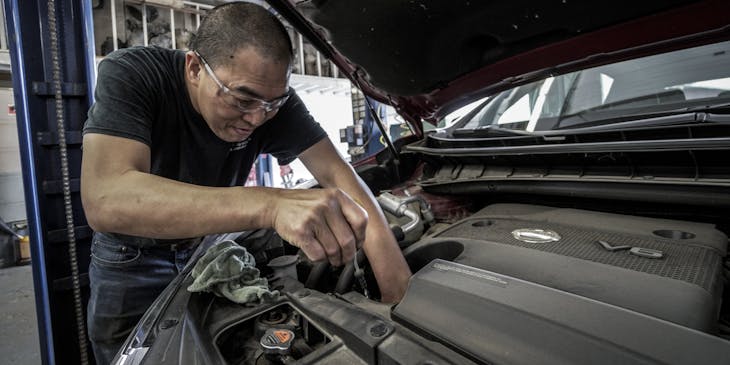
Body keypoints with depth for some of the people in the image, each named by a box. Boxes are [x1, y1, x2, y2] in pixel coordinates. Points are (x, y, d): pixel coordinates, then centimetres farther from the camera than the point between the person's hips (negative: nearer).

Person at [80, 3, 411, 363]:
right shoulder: (129, 74, -30)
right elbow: (106, 202, -44)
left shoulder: (269, 95, -21)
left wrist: (401, 291, -36)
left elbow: (336, 172, -27)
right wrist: (269, 204, -59)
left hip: (209, 247, 2)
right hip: (131, 259, -2)